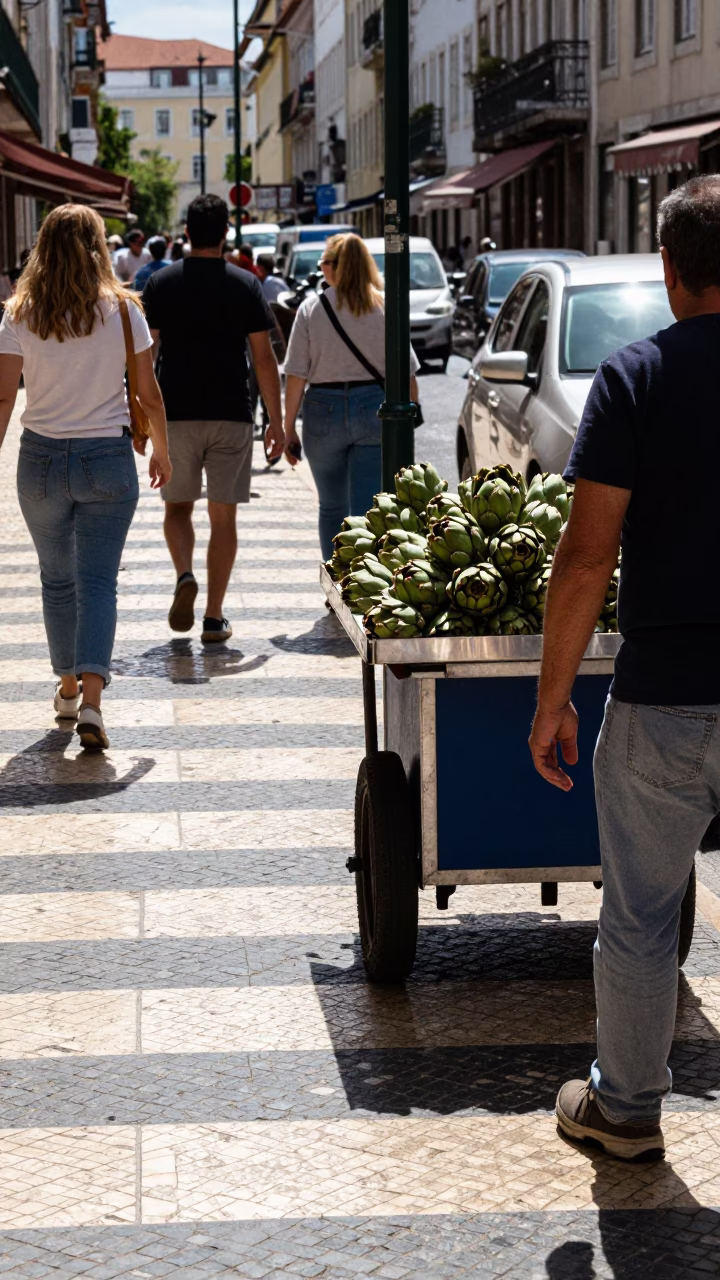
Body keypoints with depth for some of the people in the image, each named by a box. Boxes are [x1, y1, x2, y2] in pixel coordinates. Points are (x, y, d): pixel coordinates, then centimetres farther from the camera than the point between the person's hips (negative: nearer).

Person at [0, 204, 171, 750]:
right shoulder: (122, 310, -5)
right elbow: (148, 393, 0)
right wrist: (161, 451, 14)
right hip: (108, 459, -1)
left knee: (57, 579, 18)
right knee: (98, 581, -2)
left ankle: (68, 686, 30)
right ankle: (91, 699, -16)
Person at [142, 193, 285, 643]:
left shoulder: (161, 284, 0)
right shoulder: (245, 285, -1)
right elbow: (264, 358, -2)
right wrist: (277, 420, 4)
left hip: (177, 415, 1)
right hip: (232, 416, 0)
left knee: (178, 506, 16)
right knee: (223, 515, 6)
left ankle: (185, 576, -11)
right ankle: (215, 618, 5)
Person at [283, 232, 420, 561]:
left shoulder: (311, 308, -2)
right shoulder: (385, 307, 1)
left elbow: (295, 377, -4)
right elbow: (407, 375, 0)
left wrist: (289, 428, 2)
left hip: (324, 410, 0)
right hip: (373, 408, 0)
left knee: (332, 508, 16)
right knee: (368, 511, -1)